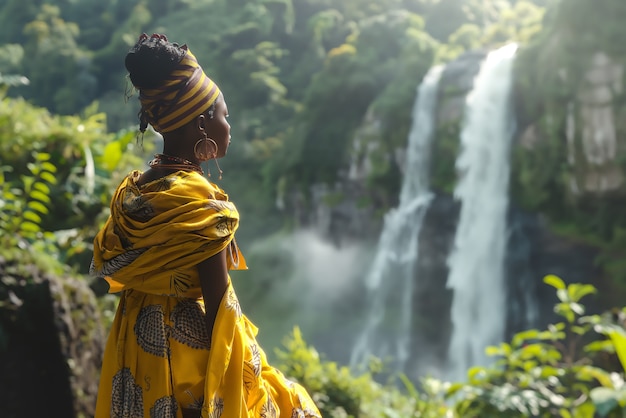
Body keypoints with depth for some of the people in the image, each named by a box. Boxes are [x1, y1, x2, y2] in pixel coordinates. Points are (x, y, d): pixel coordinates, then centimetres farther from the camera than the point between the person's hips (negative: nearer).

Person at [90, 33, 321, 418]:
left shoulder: (133, 189, 1)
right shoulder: (201, 203, -22)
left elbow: (117, 268, 9)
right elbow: (218, 305, -19)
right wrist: (238, 382, -11)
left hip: (139, 349, 8)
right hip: (190, 347, -8)